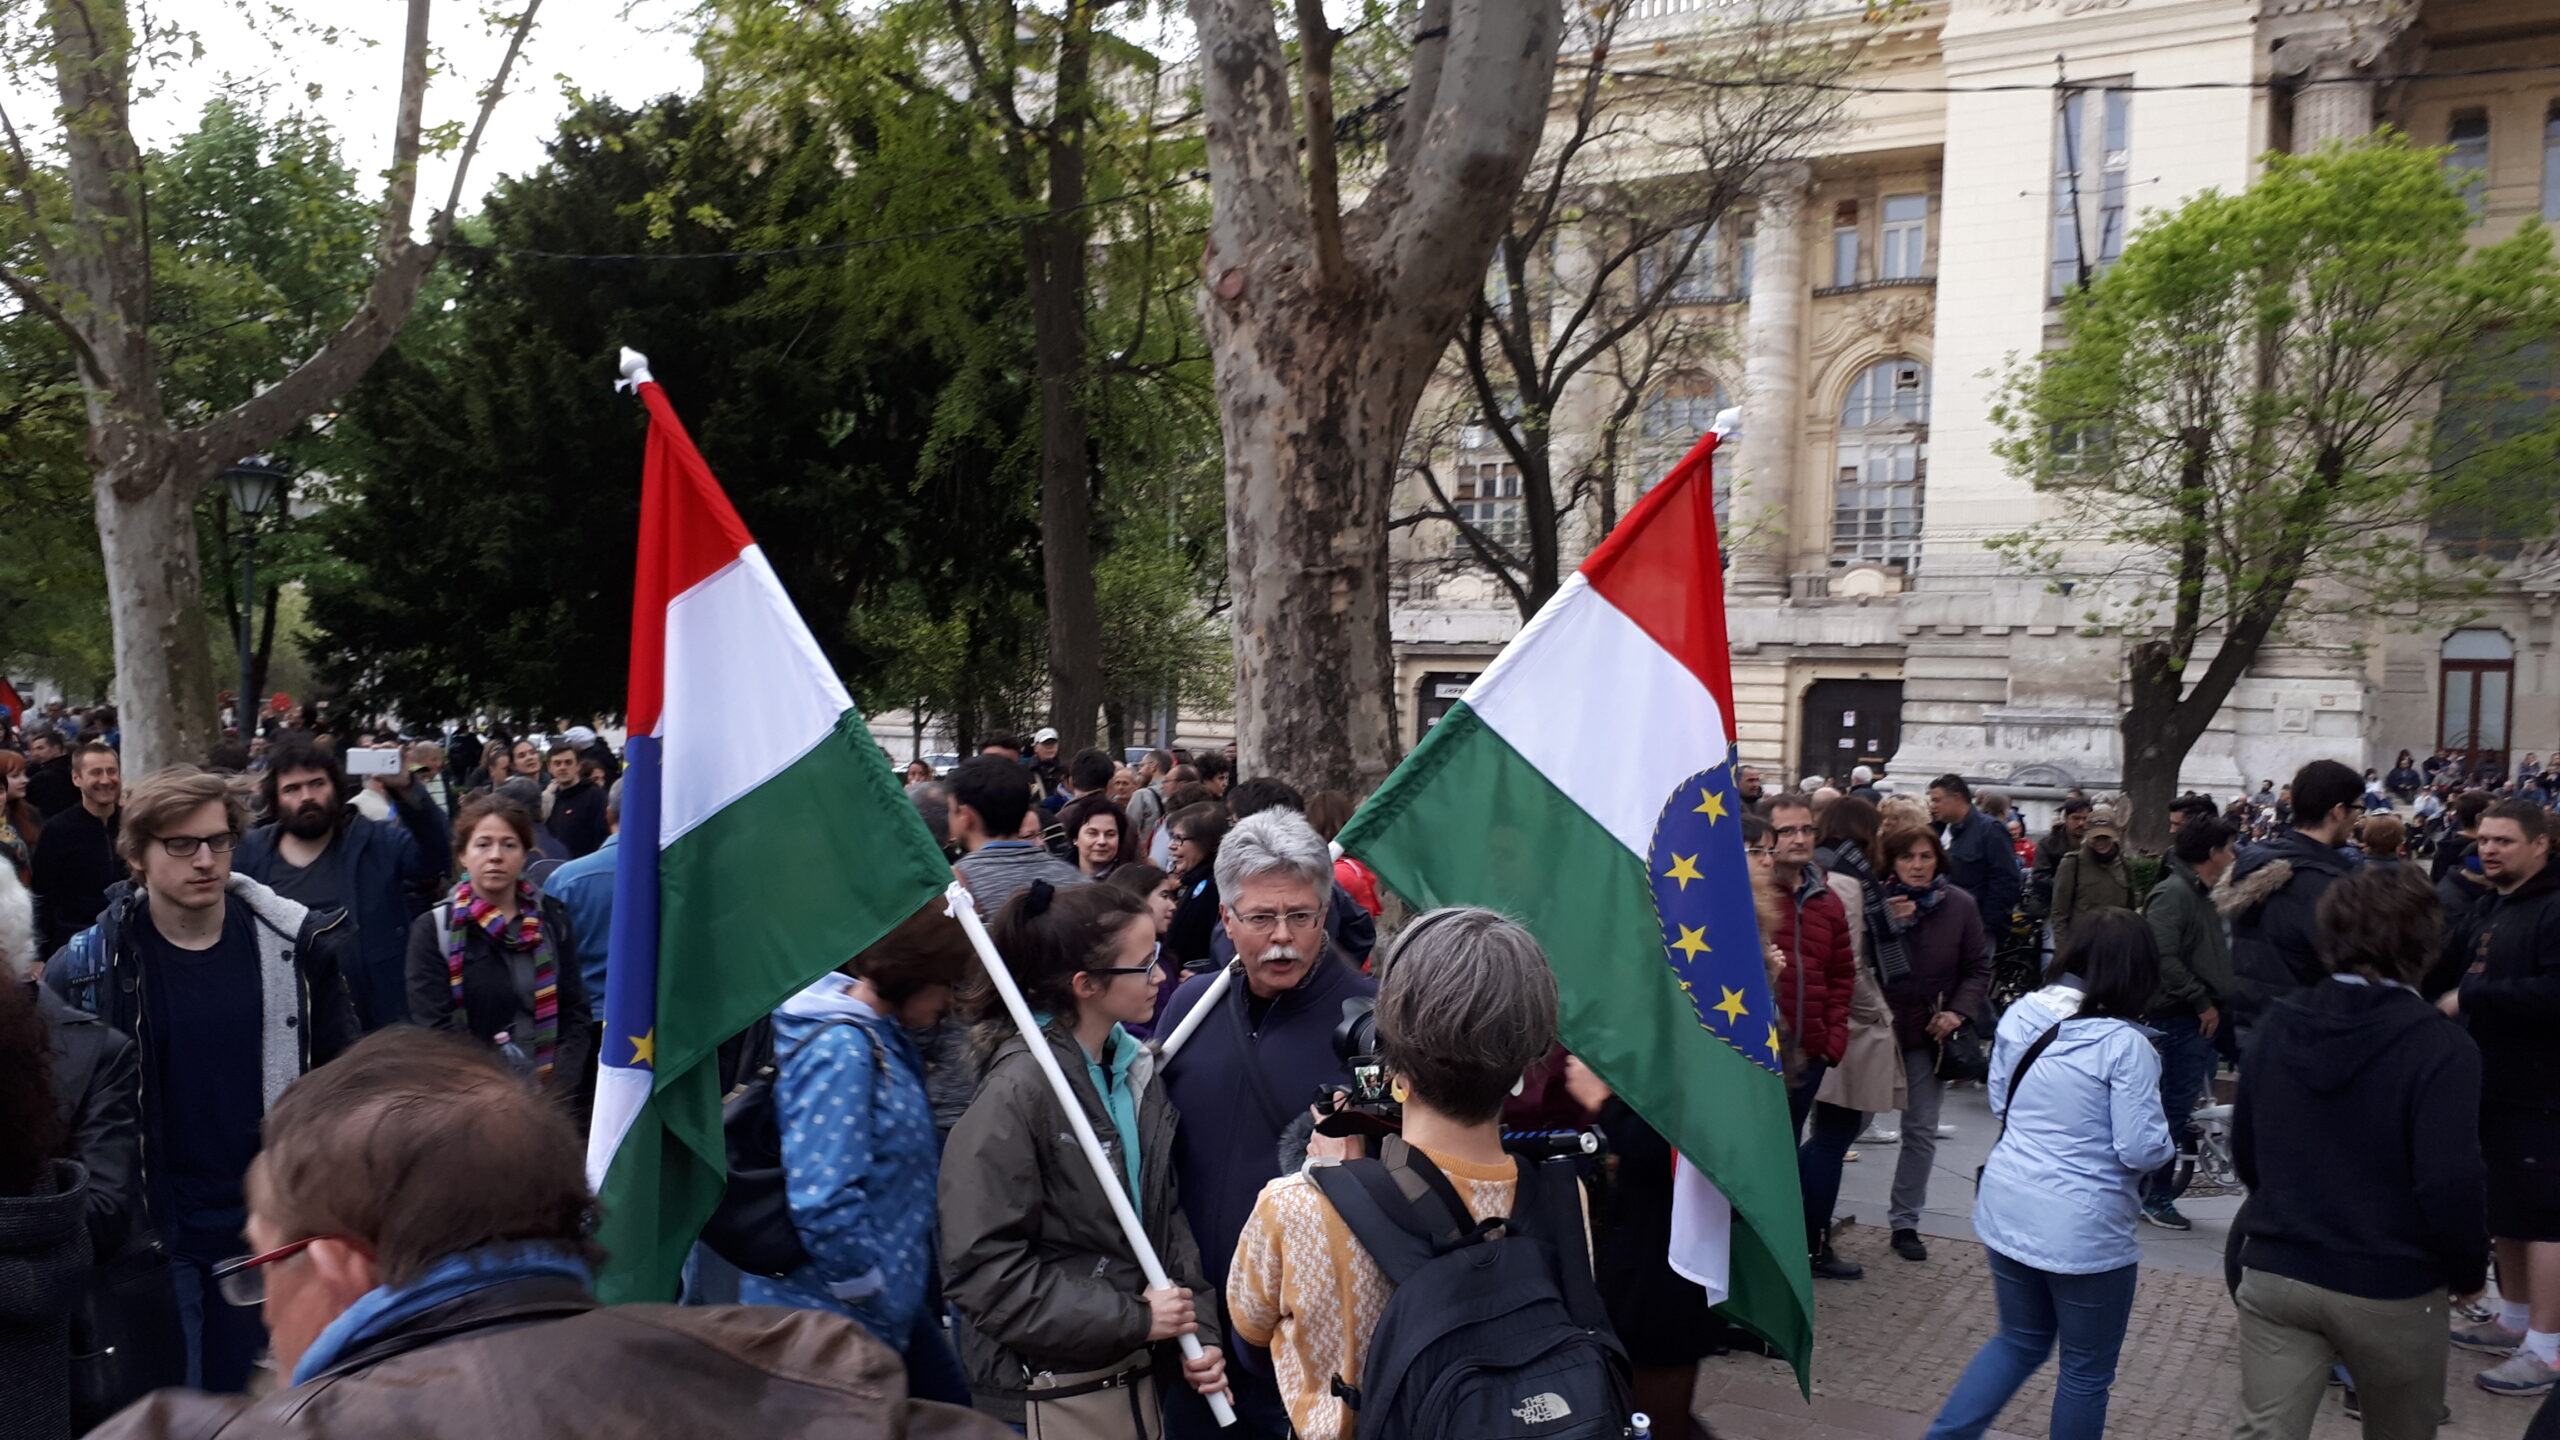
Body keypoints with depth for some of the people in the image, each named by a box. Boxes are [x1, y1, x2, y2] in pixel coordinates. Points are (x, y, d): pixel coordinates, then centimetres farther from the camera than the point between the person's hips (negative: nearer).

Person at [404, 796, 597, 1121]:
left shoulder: (551, 920, 8)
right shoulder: (435, 931, -1)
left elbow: (577, 1013, 5)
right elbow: (435, 1033, -7)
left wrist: (557, 1092, -8)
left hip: (553, 1101, 3)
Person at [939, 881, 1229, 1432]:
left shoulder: (1135, 1068, 3)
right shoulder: (1020, 1090, -19)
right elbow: (981, 1266, -20)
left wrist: (1200, 1328, -1)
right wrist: (1132, 1318, -17)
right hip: (1054, 1393, -7)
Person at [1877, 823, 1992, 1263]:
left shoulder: (1958, 905, -3)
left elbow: (1978, 968, 5)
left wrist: (1959, 1011, -9)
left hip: (1927, 1033, 2)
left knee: (1921, 1132, 8)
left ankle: (1904, 1221, 21)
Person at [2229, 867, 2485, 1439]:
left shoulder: (2277, 1022, 0)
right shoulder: (2441, 1047, -15)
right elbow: (2451, 1184, -18)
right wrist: (2468, 1272, -1)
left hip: (2274, 1272, 3)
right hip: (2391, 1293, -3)